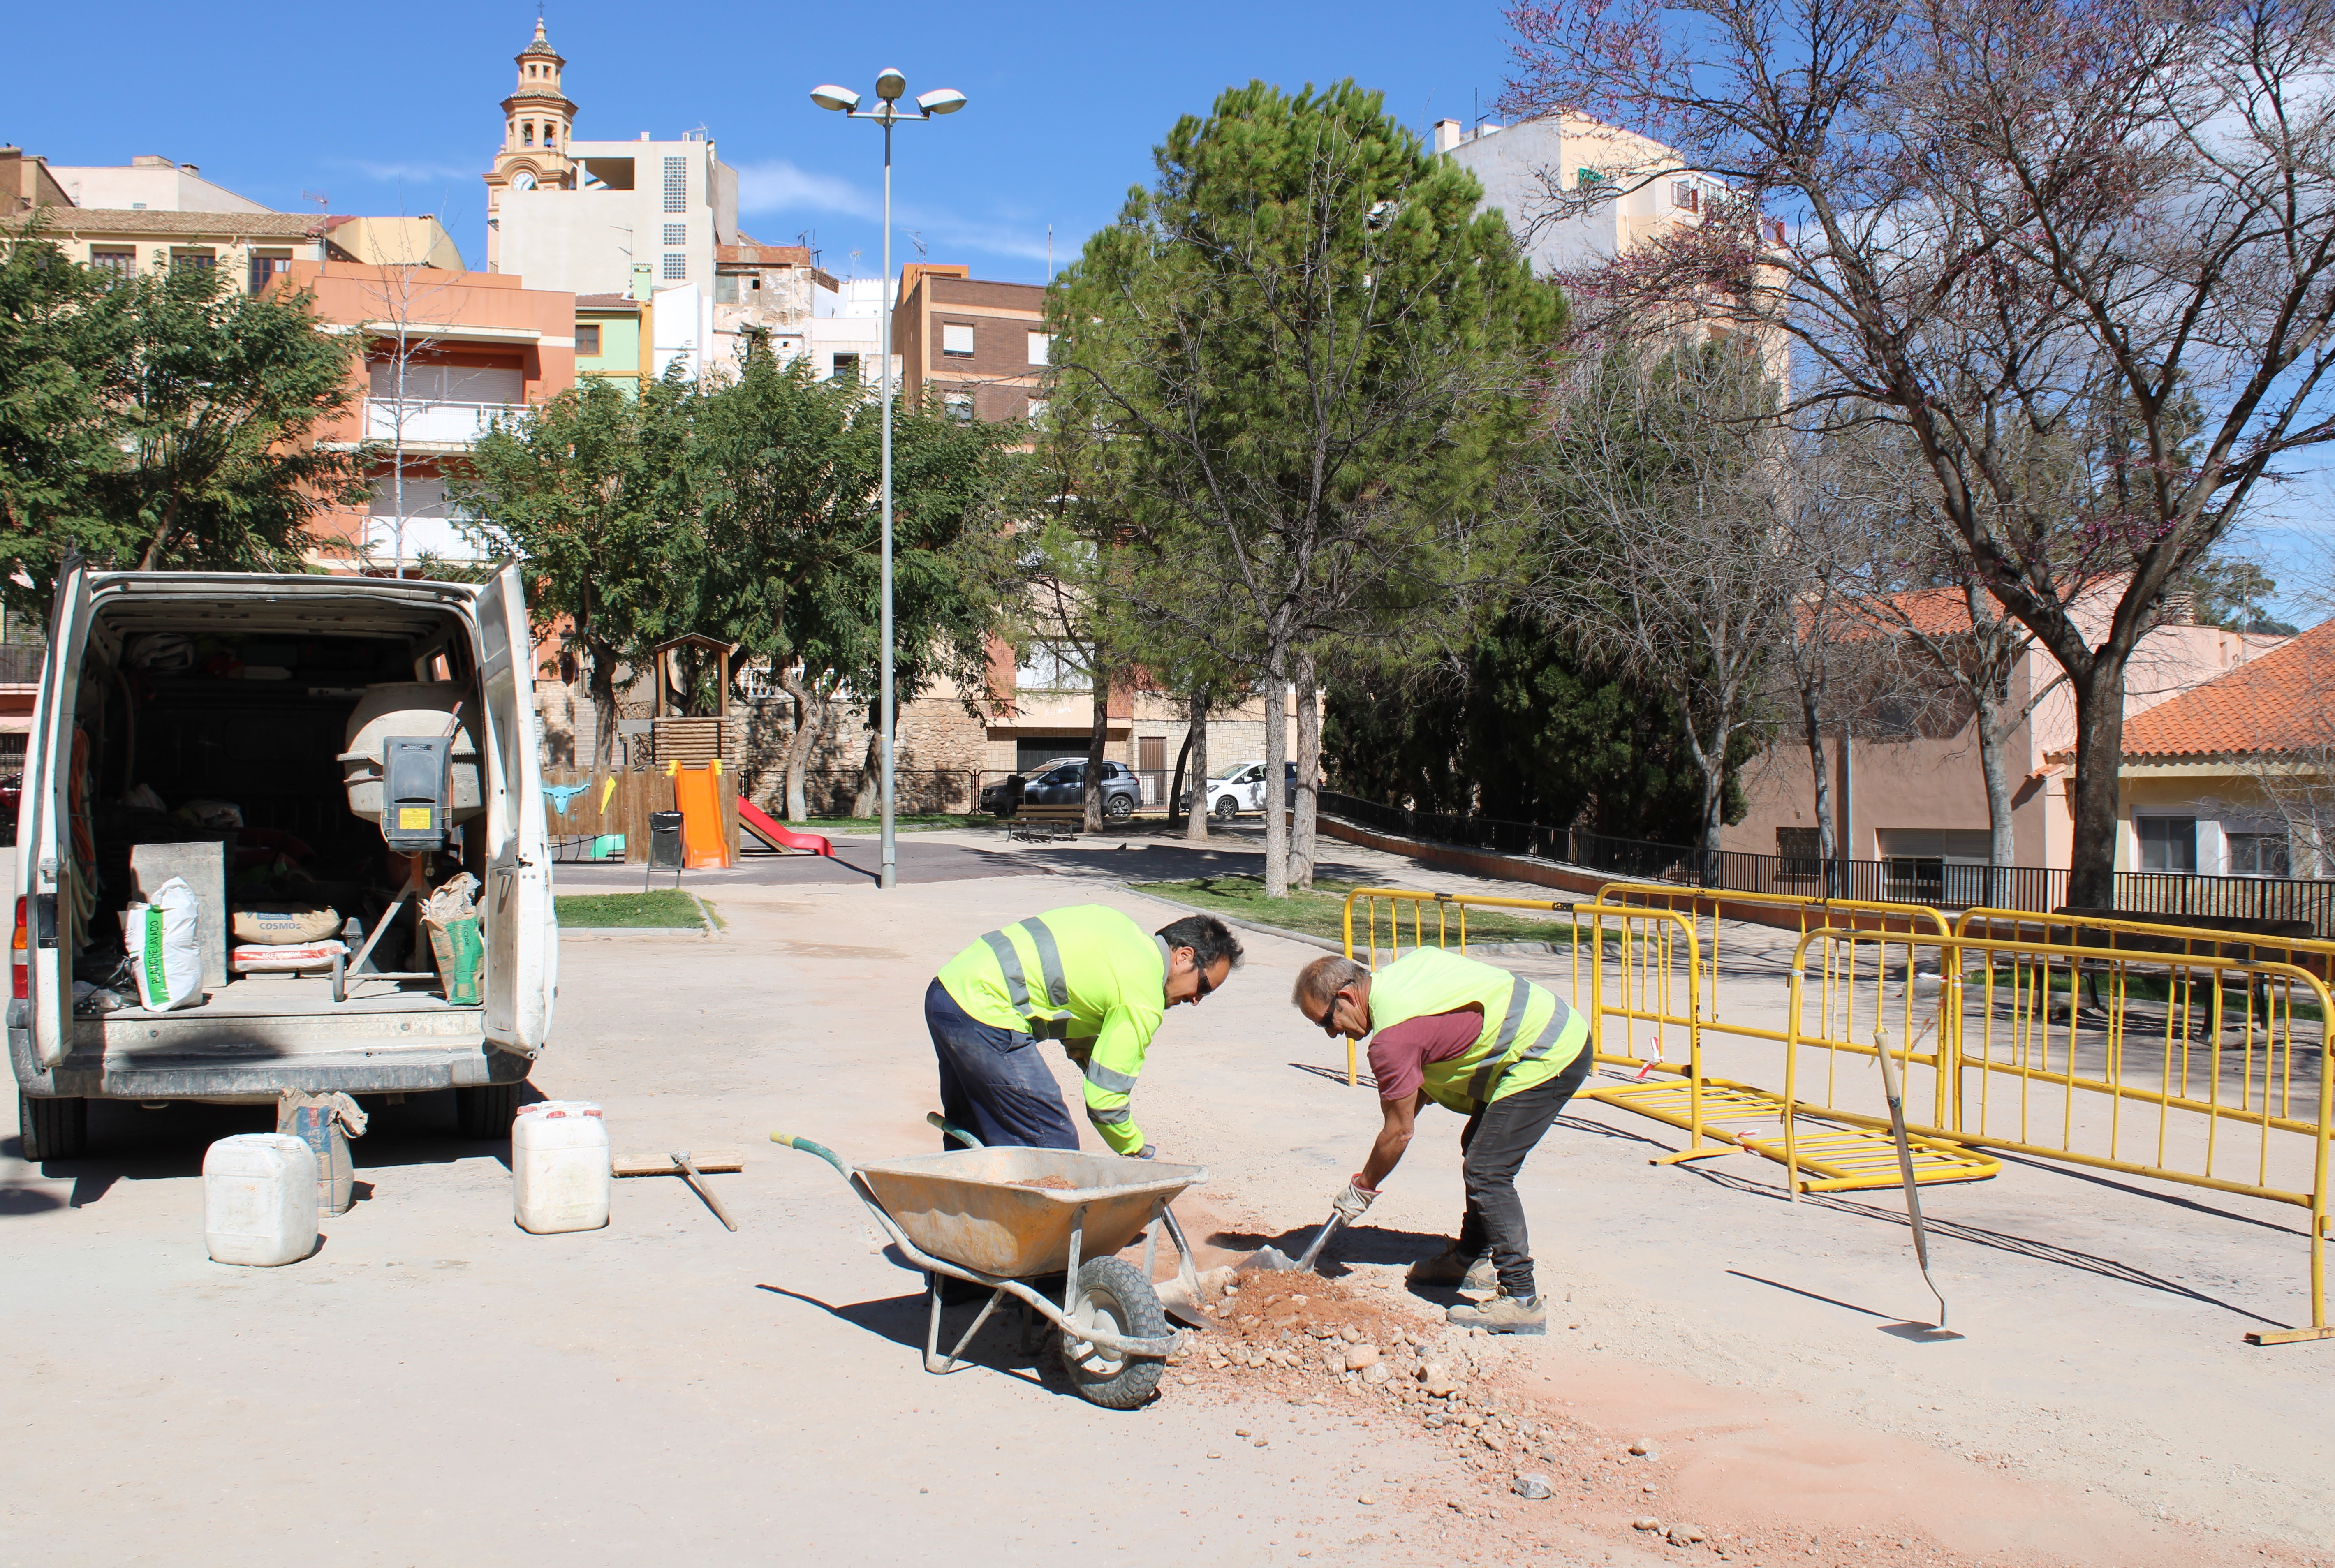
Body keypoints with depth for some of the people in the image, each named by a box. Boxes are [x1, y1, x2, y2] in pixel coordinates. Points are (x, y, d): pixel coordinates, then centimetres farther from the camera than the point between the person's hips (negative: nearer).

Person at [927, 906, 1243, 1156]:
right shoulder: (1143, 1001, -11)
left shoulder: (1121, 927, 13)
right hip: (985, 1016, -10)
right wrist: (1137, 1152, 8)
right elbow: (1105, 1099, -8)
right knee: (1052, 1147, -4)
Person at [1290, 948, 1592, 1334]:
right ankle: (1473, 1261, 32)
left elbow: (1399, 1132, -11)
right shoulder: (1406, 966, 6)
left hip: (1547, 1059, -11)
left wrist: (1362, 1187, 6)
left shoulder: (1393, 1036, -20)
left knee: (1486, 1174, -12)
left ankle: (1521, 1300, -10)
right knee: (1479, 1150, 20)